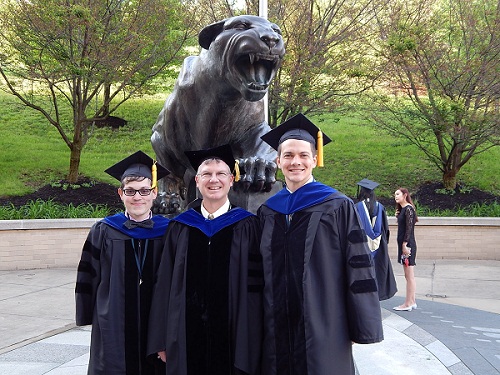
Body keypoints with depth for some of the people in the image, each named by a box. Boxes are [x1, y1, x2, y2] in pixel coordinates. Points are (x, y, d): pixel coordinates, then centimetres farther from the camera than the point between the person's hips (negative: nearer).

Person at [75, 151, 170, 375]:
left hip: (156, 326, 1)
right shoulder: (103, 232, -1)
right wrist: (88, 316, 3)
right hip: (113, 328, 0)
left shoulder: (168, 232, 0)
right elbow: (88, 278, 4)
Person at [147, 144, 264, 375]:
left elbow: (256, 284, -2)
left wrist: (252, 339, -7)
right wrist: (162, 340, 4)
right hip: (188, 335, 2)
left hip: (234, 335, -2)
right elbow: (165, 284, 7)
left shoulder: (246, 226, 0)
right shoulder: (180, 227, 7)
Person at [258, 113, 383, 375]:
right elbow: (261, 273, 13)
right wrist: (259, 326, 10)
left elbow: (358, 267, -6)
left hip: (324, 331, -3)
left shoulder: (338, 208, -5)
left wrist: (361, 328, -7)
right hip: (278, 331, 4)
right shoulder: (267, 213, 8)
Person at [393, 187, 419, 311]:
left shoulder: (408, 209, -12)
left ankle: (408, 304, 0)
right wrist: (398, 216, 6)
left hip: (407, 245, -10)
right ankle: (412, 301, 19)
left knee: (409, 276, -4)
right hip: (404, 245, 10)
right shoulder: (402, 209, 16)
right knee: (409, 276, 13)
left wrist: (405, 245, -20)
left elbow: (409, 228, -18)